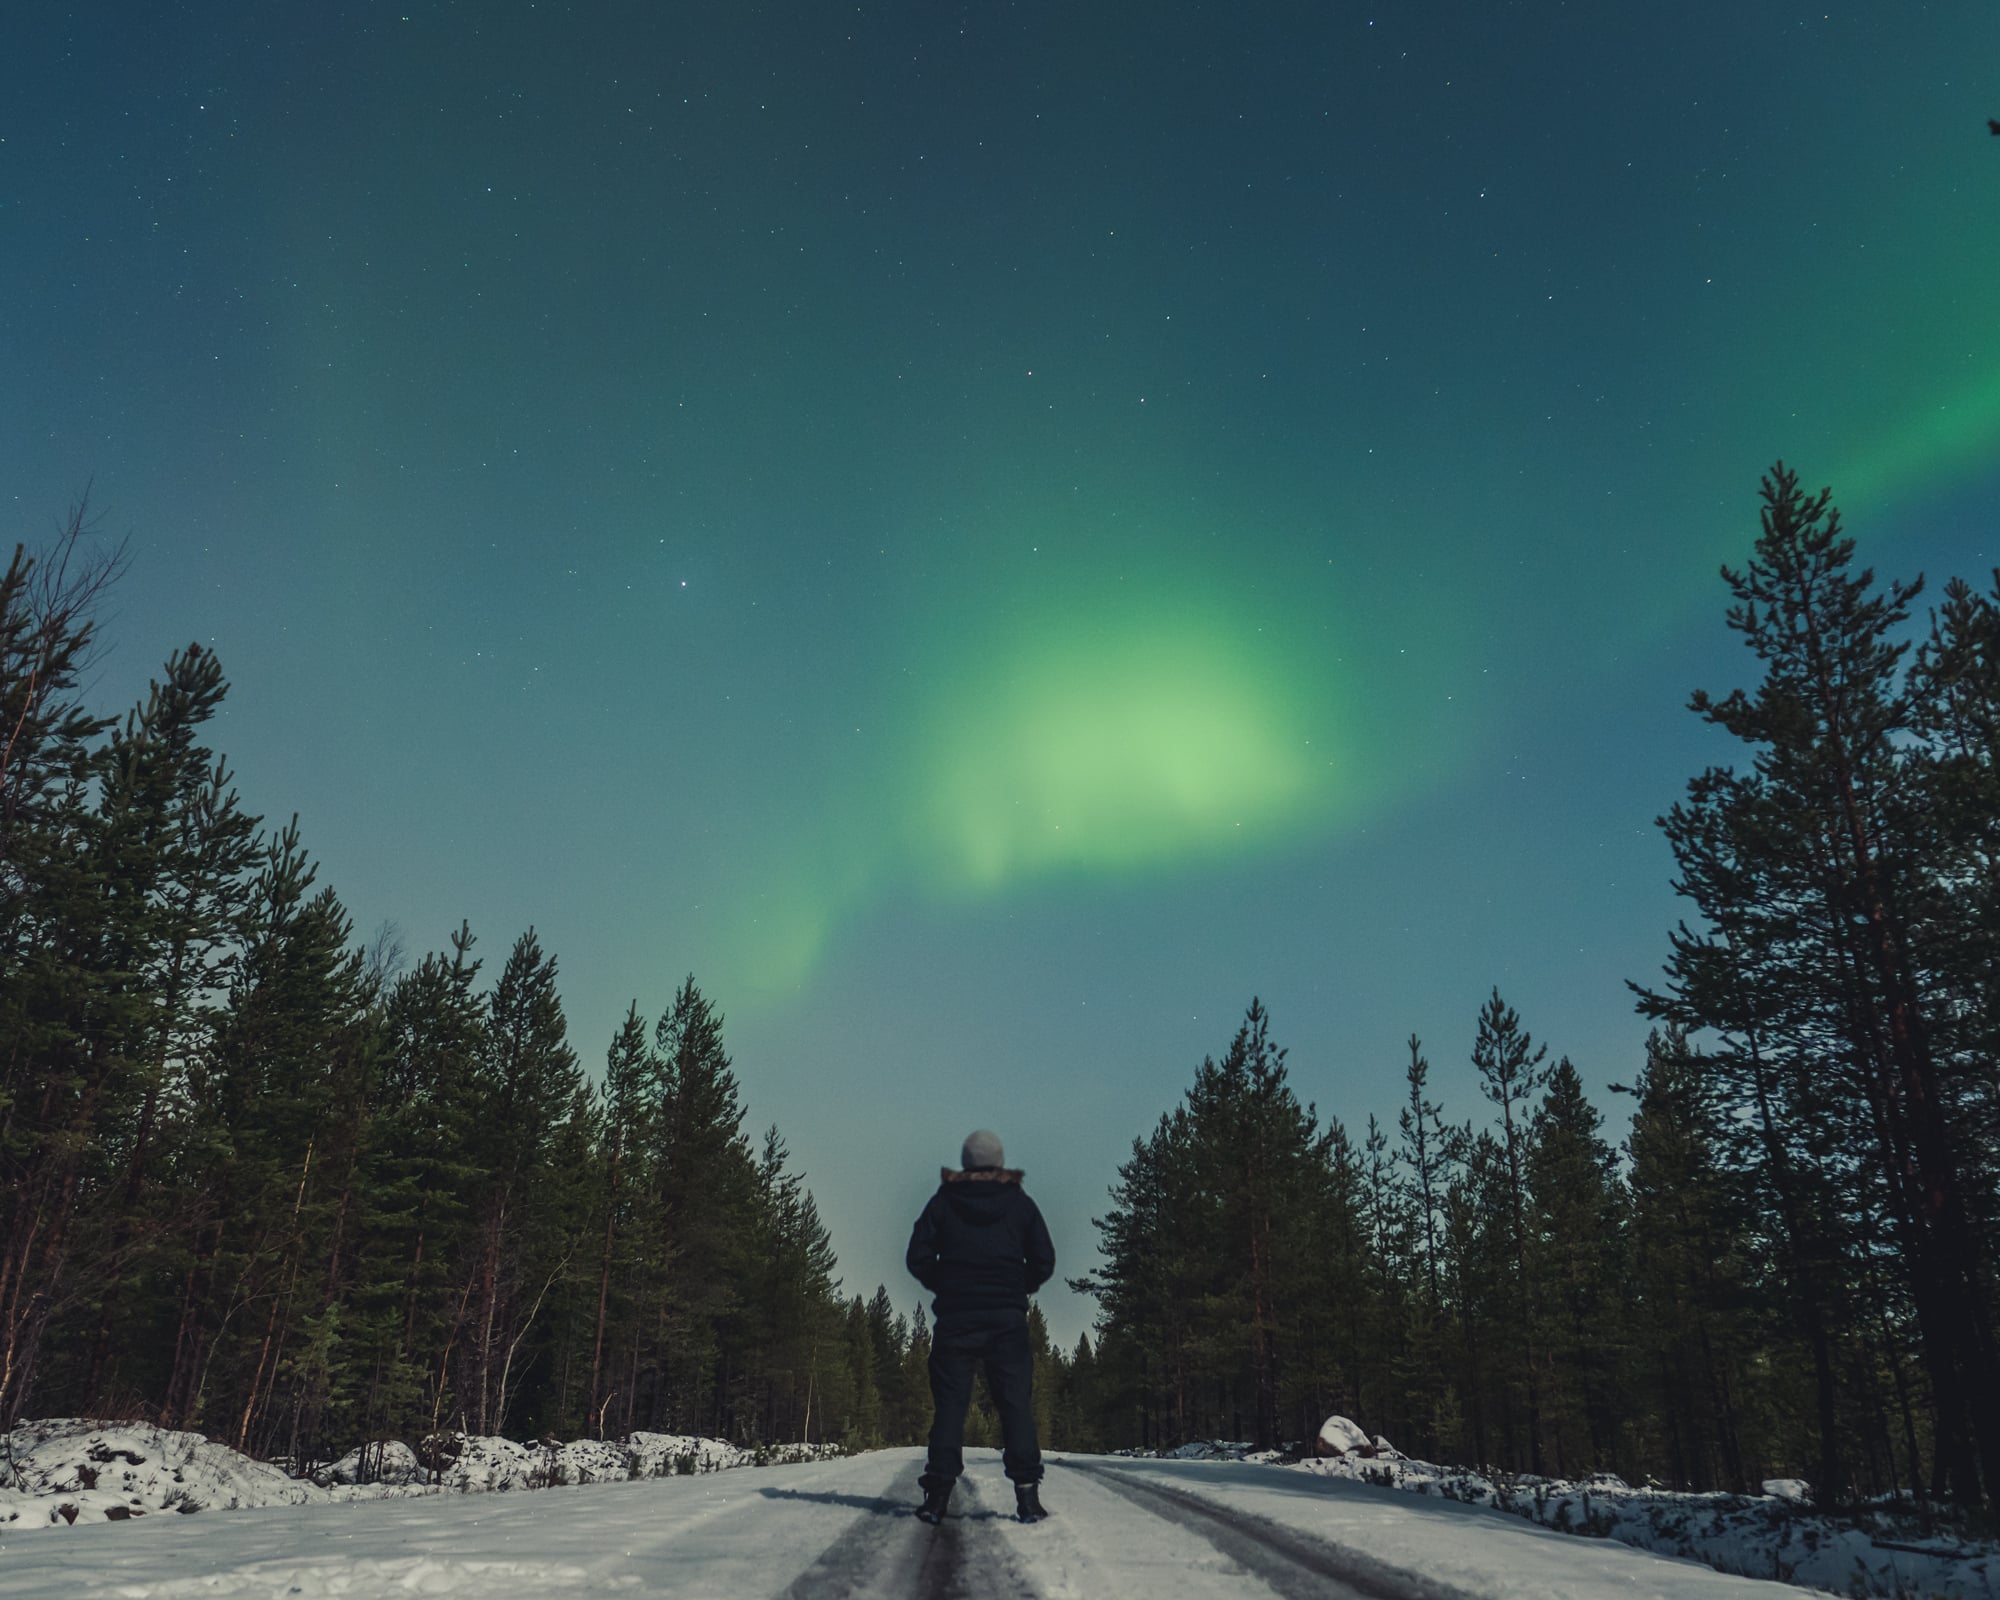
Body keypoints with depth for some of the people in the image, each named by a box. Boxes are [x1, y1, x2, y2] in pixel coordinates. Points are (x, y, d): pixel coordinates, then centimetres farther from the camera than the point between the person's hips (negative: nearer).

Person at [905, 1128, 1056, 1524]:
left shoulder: (943, 1201, 5)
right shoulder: (1020, 1203, 6)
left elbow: (918, 1257, 0)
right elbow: (1044, 1260, 3)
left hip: (955, 1317, 0)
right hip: (1008, 1319, 0)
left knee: (949, 1403, 2)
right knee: (1016, 1403, 2)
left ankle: (938, 1494, -4)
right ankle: (1027, 1494, -4)